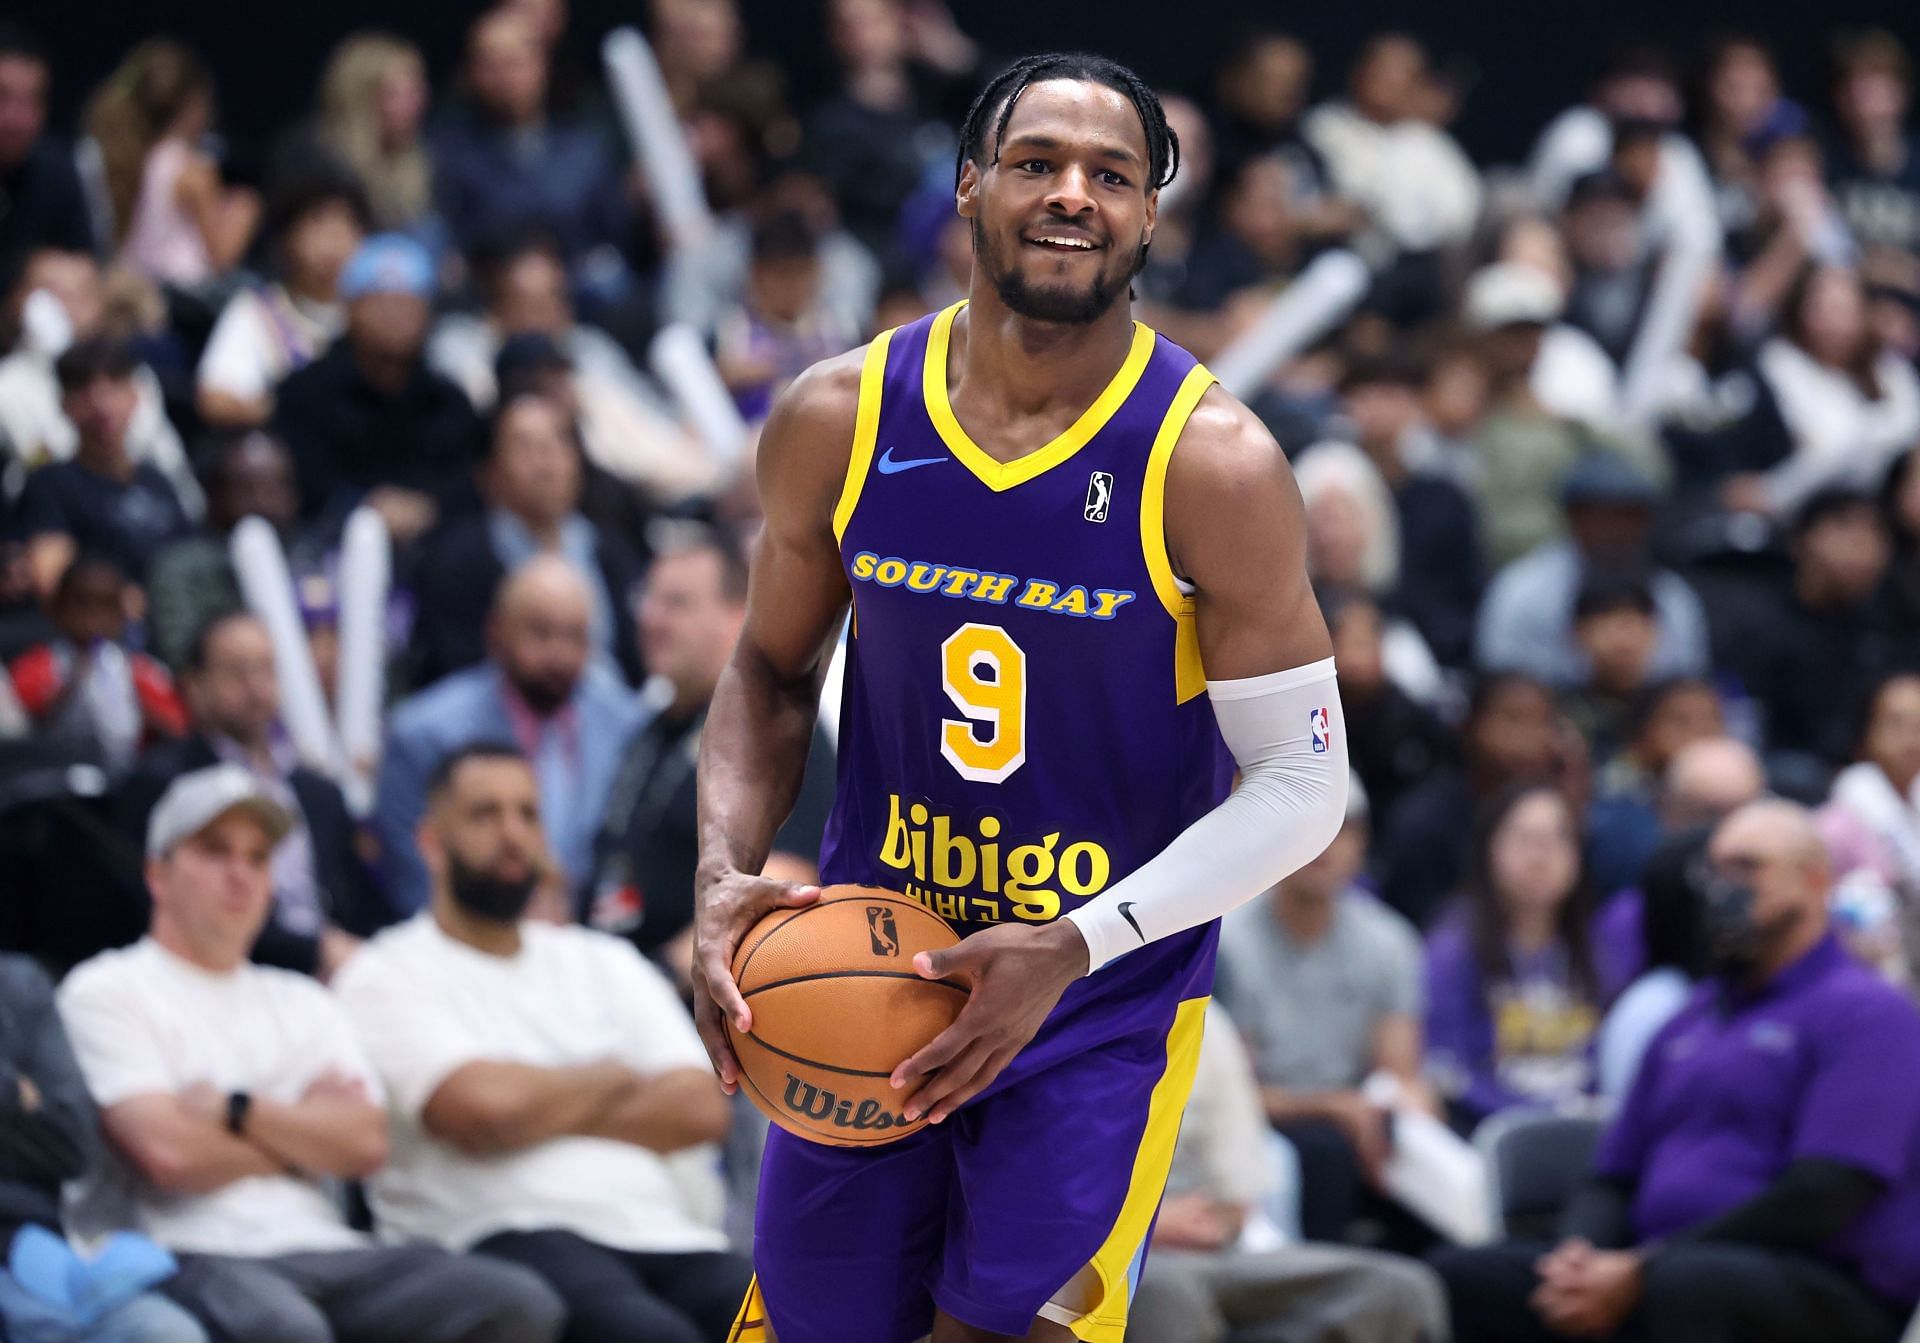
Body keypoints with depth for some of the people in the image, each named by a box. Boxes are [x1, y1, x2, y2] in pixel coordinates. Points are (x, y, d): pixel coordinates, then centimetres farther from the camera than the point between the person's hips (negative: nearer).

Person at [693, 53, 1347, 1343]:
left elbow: (1303, 783, -13)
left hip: (1105, 1004, -3)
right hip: (862, 973, 4)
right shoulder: (837, 422, -5)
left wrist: (1074, 951, -22)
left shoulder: (1210, 463, -16)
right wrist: (726, 875, -8)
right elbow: (772, 670, 10)